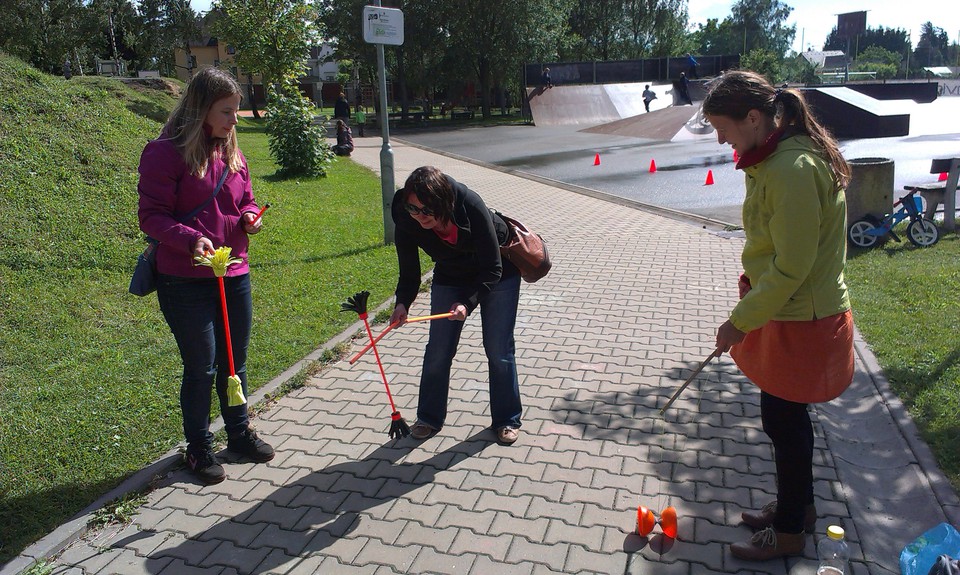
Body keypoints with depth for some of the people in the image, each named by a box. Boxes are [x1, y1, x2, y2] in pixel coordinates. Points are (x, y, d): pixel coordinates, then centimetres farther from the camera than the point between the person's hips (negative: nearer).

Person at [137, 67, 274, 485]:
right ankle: (199, 448, 24)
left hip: (234, 275, 6)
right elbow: (152, 216, -14)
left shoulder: (231, 153, 9)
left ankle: (239, 433, 35)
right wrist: (191, 240, -30)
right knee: (201, 367, 4)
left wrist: (249, 216, -4)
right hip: (185, 282, -6)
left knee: (235, 362, 16)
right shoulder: (165, 153, -11)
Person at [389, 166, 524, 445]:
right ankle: (430, 417, 23)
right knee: (438, 350, 3)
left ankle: (507, 419, 19)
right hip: (450, 279, 3)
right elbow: (409, 273, -14)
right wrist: (402, 303, -33)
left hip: (497, 276, -3)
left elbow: (492, 269, -30)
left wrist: (468, 302, -41)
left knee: (499, 349, 0)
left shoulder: (471, 206, -37)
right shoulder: (406, 222, -26)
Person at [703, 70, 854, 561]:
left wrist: (740, 321, -18)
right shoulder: (781, 154, 6)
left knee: (783, 419, 6)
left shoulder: (793, 169, -26)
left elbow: (791, 268, -25)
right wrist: (753, 276, 8)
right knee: (785, 416, 21)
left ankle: (789, 531, 27)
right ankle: (798, 505, 41)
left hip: (800, 322, -9)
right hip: (790, 313, 9)